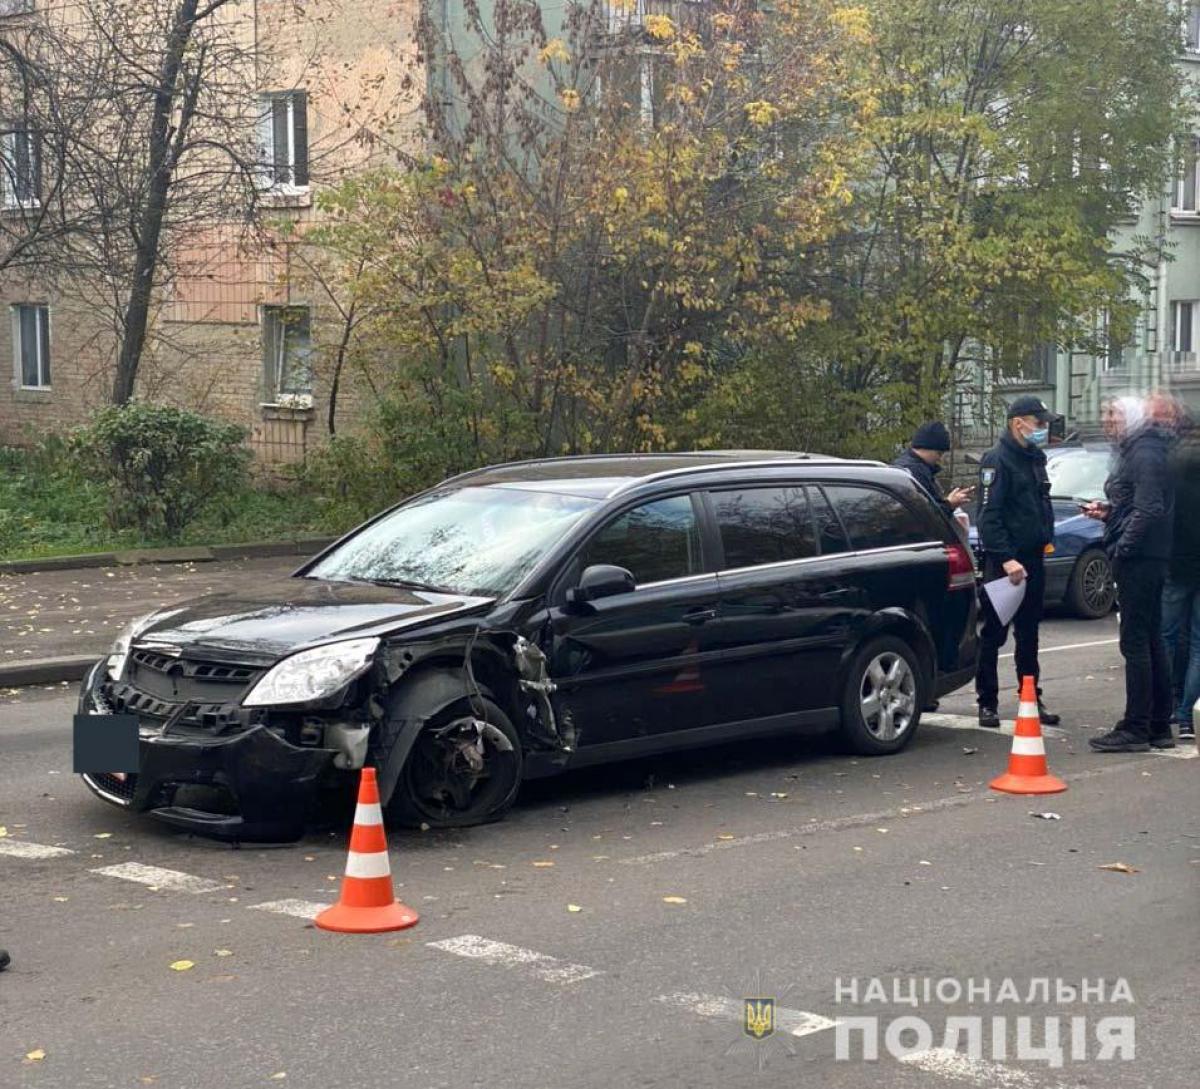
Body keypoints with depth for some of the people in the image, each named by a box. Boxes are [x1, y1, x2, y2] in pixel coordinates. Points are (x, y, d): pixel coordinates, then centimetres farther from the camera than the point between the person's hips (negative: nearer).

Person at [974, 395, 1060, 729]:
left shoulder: (1036, 458, 14)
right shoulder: (997, 460, -13)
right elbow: (988, 516, -18)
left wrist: (1046, 538, 14)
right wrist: (1006, 559, -24)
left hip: (1033, 559, 8)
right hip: (1003, 561, -8)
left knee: (1029, 633, 13)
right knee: (993, 634, -1)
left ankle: (1032, 699, 20)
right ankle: (987, 704, 5)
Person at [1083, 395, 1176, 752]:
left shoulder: (1144, 454, -14)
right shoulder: (1135, 451, 18)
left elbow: (1149, 509, -23)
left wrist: (1122, 547, -20)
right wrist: (1108, 511, 12)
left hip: (1138, 560, -11)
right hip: (1150, 560, 11)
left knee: (1136, 643, -8)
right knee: (1151, 642, 12)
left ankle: (1135, 729, -6)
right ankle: (1159, 727, 18)